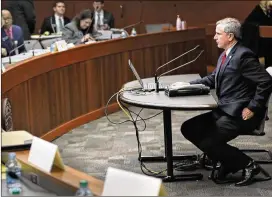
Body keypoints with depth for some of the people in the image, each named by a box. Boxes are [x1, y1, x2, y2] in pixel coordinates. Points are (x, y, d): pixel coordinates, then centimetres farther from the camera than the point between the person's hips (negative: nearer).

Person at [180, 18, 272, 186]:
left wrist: (253, 108, -18)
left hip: (239, 114, -10)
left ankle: (248, 164, -1)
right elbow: (214, 79, 23)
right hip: (224, 110, 10)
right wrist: (189, 84, 10)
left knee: (208, 142, -20)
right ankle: (229, 162, 10)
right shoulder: (225, 55, 13)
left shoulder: (243, 55, -17)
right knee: (188, 128, 3)